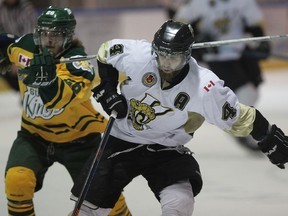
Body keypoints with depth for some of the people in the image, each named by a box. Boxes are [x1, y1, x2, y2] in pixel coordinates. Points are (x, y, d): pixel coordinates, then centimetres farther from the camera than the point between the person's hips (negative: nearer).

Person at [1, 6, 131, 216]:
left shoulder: (78, 63, -26)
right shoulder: (26, 46, -10)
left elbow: (60, 98, -47)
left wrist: (48, 79, -61)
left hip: (77, 138, -3)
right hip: (35, 134, 4)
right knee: (17, 181, -21)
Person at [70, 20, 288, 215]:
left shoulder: (205, 87, -24)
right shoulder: (137, 54, -21)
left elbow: (239, 118, -14)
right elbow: (106, 52, -1)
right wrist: (108, 91, -7)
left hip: (167, 149, -1)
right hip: (121, 141, 1)